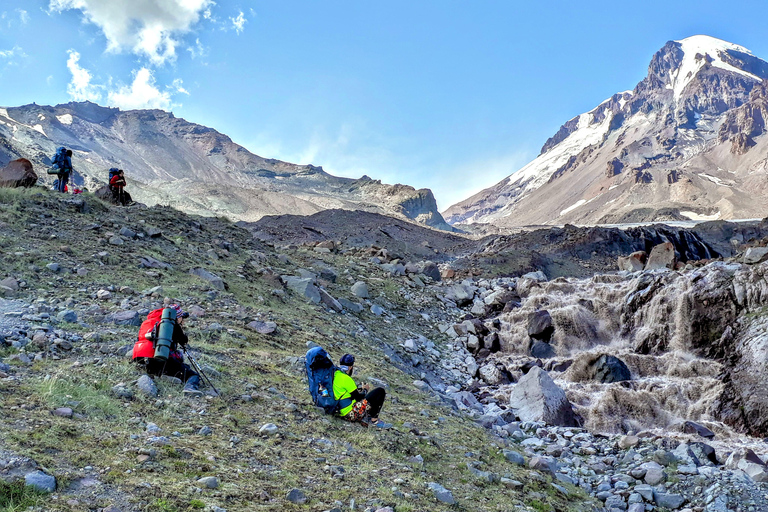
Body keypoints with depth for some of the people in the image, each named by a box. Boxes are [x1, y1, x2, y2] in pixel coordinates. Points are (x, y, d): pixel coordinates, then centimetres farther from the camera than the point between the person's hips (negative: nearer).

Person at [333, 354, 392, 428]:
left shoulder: (335, 374, 8)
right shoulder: (346, 378, -19)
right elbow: (358, 397, -14)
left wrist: (358, 390, 18)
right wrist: (365, 390, 5)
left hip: (344, 413, 10)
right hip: (352, 413, -10)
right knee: (380, 391, -6)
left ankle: (365, 418, 12)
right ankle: (374, 421, -3)